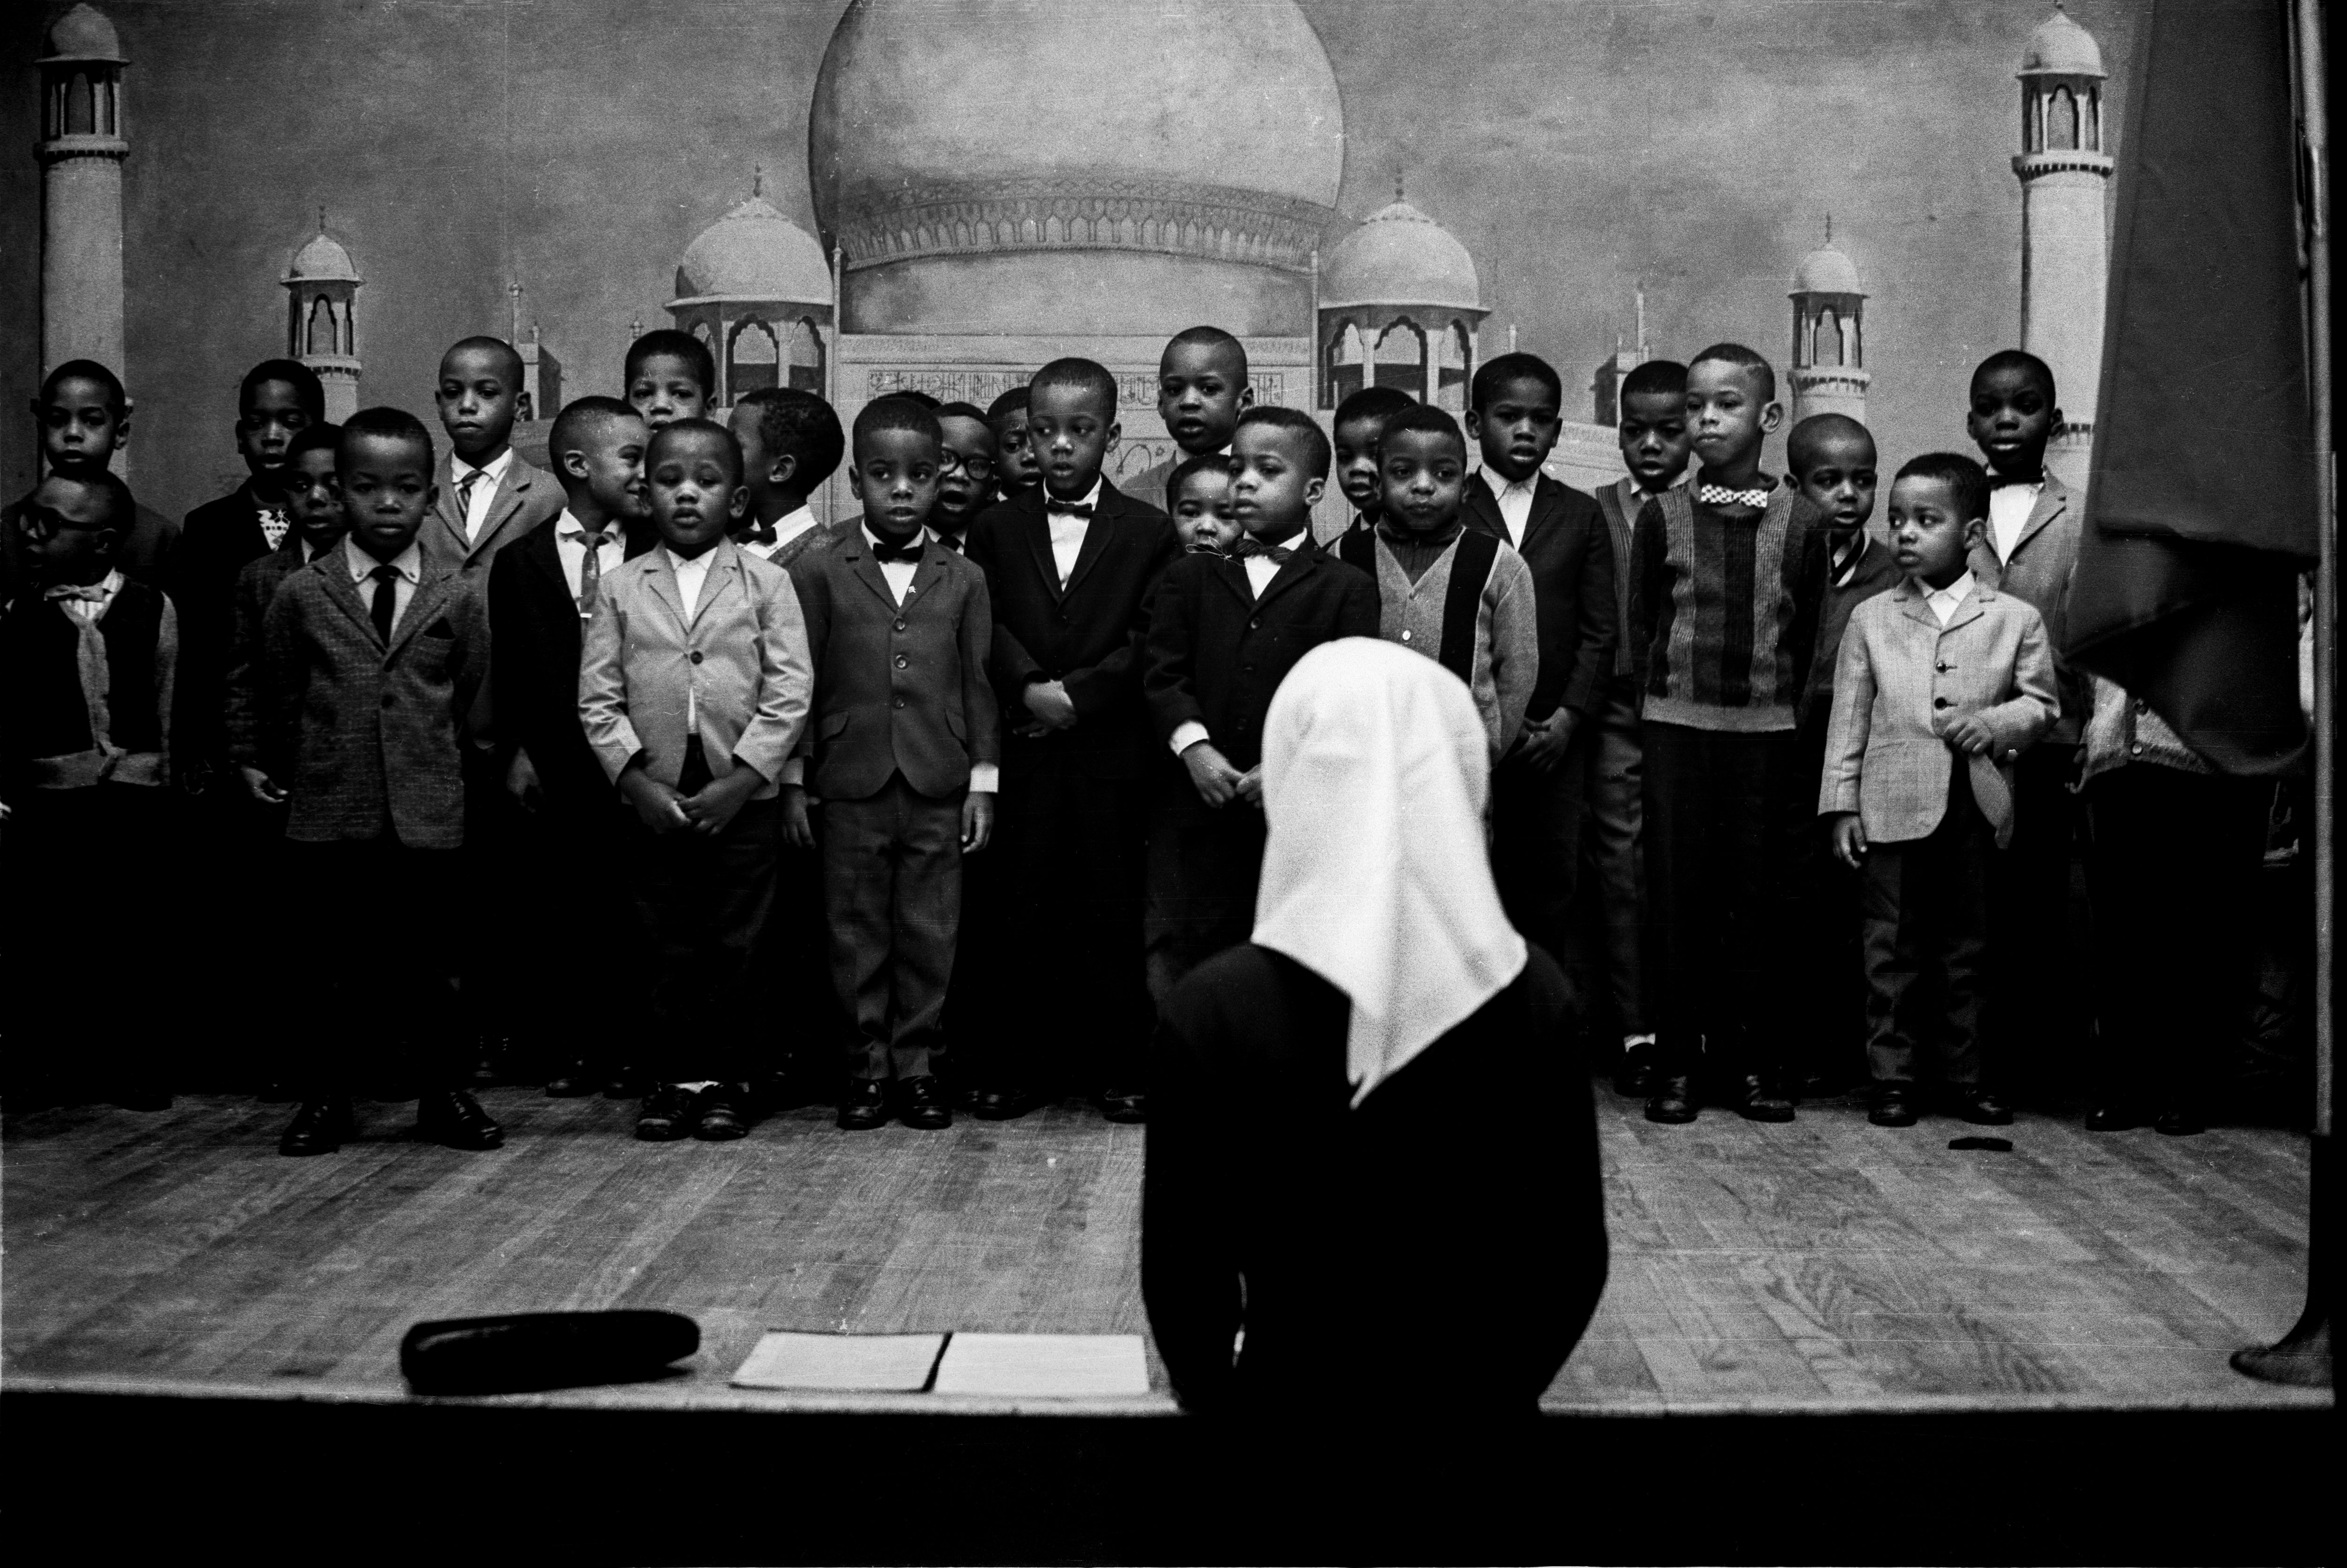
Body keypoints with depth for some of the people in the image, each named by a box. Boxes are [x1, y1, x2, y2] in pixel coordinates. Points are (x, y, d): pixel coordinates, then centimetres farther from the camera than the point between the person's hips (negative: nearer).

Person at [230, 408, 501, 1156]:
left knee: (428, 962, 8)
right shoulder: (301, 595, 1)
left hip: (427, 815, 0)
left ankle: (444, 1096, 22)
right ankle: (325, 1100, 23)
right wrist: (256, 759, 12)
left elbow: (474, 702, 9)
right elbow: (270, 694, 12)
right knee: (330, 968, 9)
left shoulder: (457, 600, 1)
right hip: (328, 814, 0)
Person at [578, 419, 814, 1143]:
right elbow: (598, 699, 2)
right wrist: (637, 780, -9)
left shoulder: (766, 584, 1)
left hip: (744, 797, -1)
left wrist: (739, 780, -12)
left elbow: (789, 693, -5)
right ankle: (675, 1076, 17)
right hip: (653, 798, 1)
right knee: (669, 945, 8)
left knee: (733, 946, 5)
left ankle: (726, 1078, 15)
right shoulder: (620, 588, 5)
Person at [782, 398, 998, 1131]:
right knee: (858, 932, 6)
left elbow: (979, 685, 7)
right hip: (851, 786, -1)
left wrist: (983, 782, 2)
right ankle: (869, 1062, 16)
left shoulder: (964, 580, 7)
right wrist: (793, 780, 0)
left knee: (930, 933, 5)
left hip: (939, 788, 1)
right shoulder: (819, 574, 3)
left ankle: (918, 1062, 16)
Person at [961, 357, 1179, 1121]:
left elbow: (1153, 637, -3)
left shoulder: (1149, 532, 5)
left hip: (1112, 753, -1)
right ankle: (1012, 1064, 14)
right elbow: (984, 627, 1)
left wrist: (1079, 693, -13)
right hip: (1021, 752, 1)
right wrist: (1029, 688, -14)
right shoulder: (995, 529, 10)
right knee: (1018, 913, 4)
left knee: (1113, 913, 3)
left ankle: (1117, 1065, 14)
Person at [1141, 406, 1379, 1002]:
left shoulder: (1348, 589, 6)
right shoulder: (1189, 578, 13)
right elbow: (1163, 674, 3)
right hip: (1196, 807, 1)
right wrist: (1194, 747, -14)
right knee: (1171, 975, -1)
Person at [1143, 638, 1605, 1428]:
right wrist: (1495, 1391, 13)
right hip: (1477, 1406, 2)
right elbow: (1574, 1259, -5)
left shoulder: (1213, 1013, -22)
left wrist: (1227, 1404, 8)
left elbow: (1182, 1275, -12)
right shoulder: (1534, 996, -15)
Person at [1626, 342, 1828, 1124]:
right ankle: (1677, 1066, 9)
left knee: (1761, 898, 3)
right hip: (1675, 728, 0)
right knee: (1677, 897, 2)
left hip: (1767, 730, 0)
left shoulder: (1799, 521, 3)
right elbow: (1640, 626, 7)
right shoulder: (1661, 515, 3)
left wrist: (1784, 705, 3)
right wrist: (1657, 707, 4)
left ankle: (1754, 1063, 12)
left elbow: (1806, 634, 6)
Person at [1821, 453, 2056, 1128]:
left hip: (1978, 810, 0)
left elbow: (2042, 701, 8)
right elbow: (1849, 718, 5)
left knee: (1968, 949, 9)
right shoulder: (1871, 618, 5)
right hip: (1893, 810, 0)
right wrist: (1842, 804, 1)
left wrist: (1993, 724, -12)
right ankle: (1892, 1075, 12)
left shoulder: (2014, 618, 3)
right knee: (1893, 950, 4)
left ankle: (1966, 1073, 19)